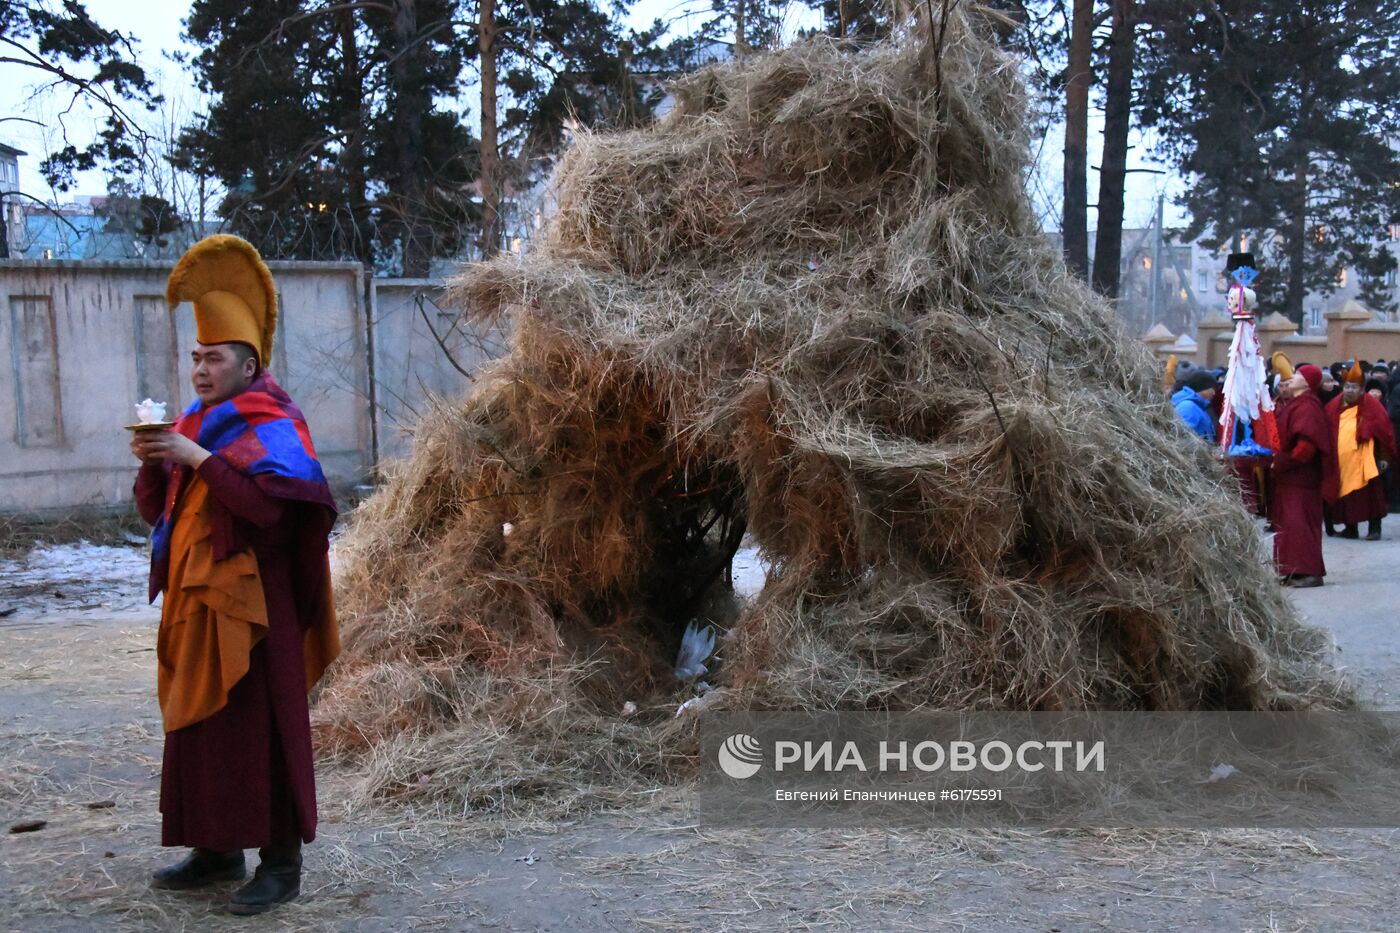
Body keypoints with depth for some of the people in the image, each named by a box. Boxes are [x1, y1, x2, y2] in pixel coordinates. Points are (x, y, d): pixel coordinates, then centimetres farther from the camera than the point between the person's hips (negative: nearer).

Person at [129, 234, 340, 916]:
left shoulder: (272, 425, -7)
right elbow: (156, 511, 16)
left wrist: (196, 458, -21)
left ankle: (282, 861, 1)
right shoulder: (194, 424, 16)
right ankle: (217, 848, 22)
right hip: (196, 601, 8)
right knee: (200, 724, 11)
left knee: (262, 725, -5)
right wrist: (153, 464, -3)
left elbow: (266, 502, -23)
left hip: (251, 602, -8)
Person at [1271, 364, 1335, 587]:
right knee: (1288, 523, 11)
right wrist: (1278, 459, 7)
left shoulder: (1307, 407, -16)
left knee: (1299, 522, -10)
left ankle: (1310, 572, -7)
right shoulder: (1293, 405, 15)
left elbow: (1306, 443, -24)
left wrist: (1282, 462, -19)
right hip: (1288, 476, 10)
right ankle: (1292, 571, 16)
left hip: (1300, 476, -10)